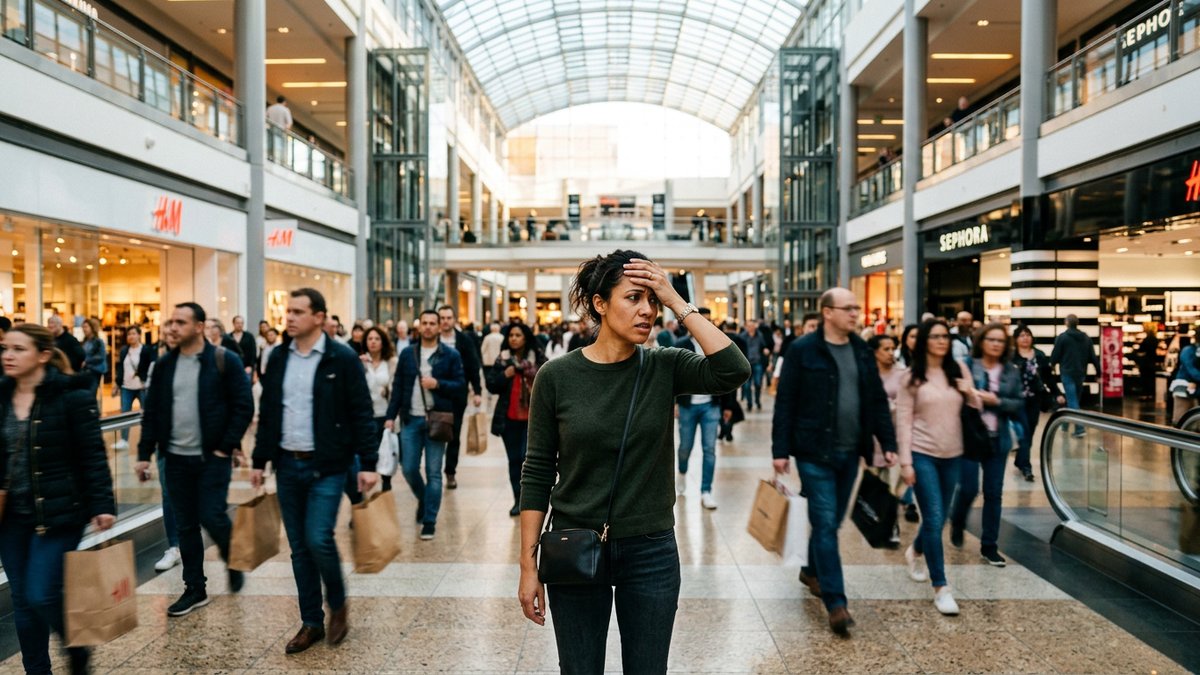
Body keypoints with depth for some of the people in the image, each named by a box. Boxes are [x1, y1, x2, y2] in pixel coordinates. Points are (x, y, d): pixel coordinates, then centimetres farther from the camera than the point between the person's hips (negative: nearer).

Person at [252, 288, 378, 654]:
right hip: (287, 465, 5)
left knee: (318, 539, -11)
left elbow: (361, 414, -9)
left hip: (326, 466, -5)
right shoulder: (278, 358, 7)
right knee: (299, 548, 10)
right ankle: (312, 622, 24)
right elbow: (267, 413, 13)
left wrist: (368, 464, -12)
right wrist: (259, 461, 11)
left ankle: (338, 604, 17)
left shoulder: (342, 358, -8)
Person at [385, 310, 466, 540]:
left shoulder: (451, 355, 0)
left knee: (433, 473, 2)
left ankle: (429, 522, 13)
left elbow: (461, 385, -2)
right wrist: (391, 416, 3)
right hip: (411, 419, 3)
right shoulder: (407, 353, 7)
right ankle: (423, 500, 37)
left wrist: (437, 384, -17)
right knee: (409, 468, 6)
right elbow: (397, 386, 8)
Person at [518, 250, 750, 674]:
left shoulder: (665, 368, -4)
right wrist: (529, 563, -4)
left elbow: (733, 372, -23)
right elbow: (537, 474, -4)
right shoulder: (557, 376, -8)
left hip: (651, 552, 1)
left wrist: (677, 302, -20)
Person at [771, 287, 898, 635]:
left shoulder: (862, 352, 8)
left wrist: (888, 443, 5)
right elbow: (785, 403, -8)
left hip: (850, 452, 6)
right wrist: (780, 450, -11)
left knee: (832, 521, 17)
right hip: (815, 452, -5)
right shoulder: (803, 350, -8)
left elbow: (878, 402, 12)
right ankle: (836, 602, 1)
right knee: (825, 524, -5)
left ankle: (812, 571, 39)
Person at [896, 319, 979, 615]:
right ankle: (940, 588, 2)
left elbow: (976, 407, 12)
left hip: (952, 455, 4)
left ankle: (915, 552, 45)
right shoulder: (911, 377, -6)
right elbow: (903, 422, -7)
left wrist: (970, 392, -11)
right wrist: (906, 462, -11)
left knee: (939, 518, 16)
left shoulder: (958, 370, 4)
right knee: (934, 520, -7)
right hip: (922, 455, -4)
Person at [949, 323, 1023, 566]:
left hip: (998, 439, 4)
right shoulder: (967, 366, -6)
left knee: (994, 493, 7)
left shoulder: (1011, 372, 5)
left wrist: (996, 401, -12)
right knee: (968, 488, -4)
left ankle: (989, 546, 20)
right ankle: (957, 523, 29)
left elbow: (1019, 405, 3)